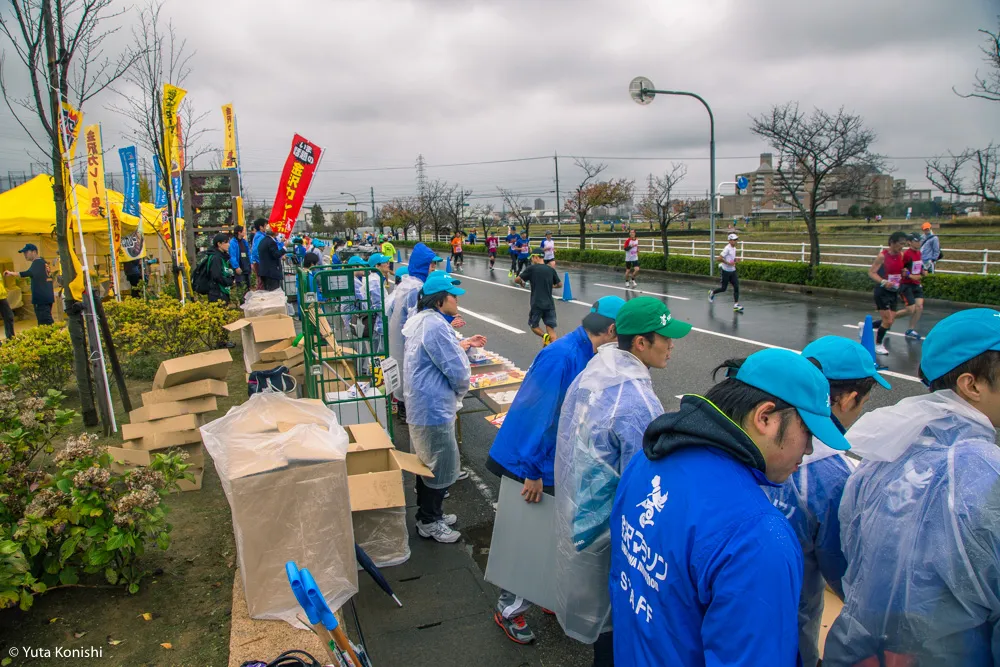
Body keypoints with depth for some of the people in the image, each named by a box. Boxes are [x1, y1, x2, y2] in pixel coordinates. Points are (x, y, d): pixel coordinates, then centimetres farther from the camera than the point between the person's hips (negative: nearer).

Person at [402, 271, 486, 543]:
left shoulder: (421, 319, 9)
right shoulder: (435, 325, -25)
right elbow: (457, 370, -24)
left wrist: (462, 344, 17)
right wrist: (460, 391, -4)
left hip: (422, 406, 11)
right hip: (434, 408, -11)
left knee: (428, 463, 23)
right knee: (442, 467, 5)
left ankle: (428, 513, 38)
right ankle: (429, 523, 20)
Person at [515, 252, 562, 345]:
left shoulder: (531, 268, -5)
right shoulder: (551, 269, 6)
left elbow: (516, 280, 1)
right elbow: (560, 284, 15)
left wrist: (521, 283, 23)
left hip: (536, 304, -3)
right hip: (549, 304, 3)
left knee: (533, 325, 16)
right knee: (551, 329, 4)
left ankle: (544, 336, -11)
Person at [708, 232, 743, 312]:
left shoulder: (734, 248, 10)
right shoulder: (727, 248, -16)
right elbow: (719, 258, -20)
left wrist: (736, 260, 4)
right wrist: (728, 263, -24)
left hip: (733, 271, 8)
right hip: (726, 271, -8)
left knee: (736, 287, -3)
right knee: (723, 288, 2)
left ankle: (736, 305, -2)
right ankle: (712, 293, 31)